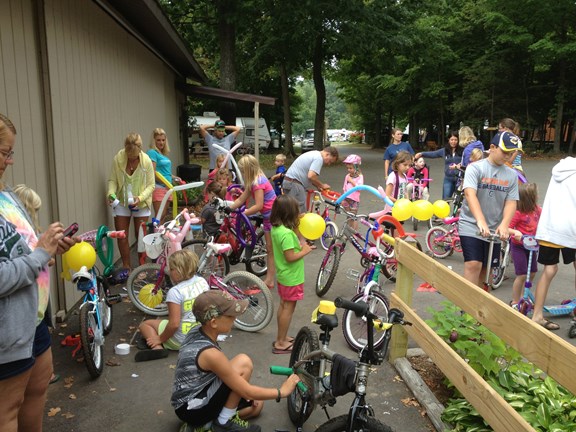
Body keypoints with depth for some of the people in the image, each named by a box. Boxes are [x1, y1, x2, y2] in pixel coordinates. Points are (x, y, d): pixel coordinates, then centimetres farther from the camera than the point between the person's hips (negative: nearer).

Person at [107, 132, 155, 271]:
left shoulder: (146, 161, -17)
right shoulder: (118, 158, -14)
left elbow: (151, 185, -12)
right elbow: (112, 180, -6)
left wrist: (140, 198, -26)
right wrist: (111, 193, -23)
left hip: (141, 203, -1)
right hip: (122, 202, 1)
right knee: (121, 235, 4)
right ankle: (126, 266, 20)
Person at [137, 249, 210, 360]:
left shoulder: (175, 292, -24)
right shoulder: (203, 281, -4)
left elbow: (174, 324, -25)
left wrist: (160, 339, -10)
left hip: (182, 340, -8)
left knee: (145, 324, 9)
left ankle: (157, 348, -12)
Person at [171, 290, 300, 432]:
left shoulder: (197, 332, -5)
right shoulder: (210, 353, -30)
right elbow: (247, 392, -22)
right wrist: (282, 391, -8)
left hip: (194, 398, 9)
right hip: (191, 410, -9)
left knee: (257, 404, 17)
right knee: (243, 362, -22)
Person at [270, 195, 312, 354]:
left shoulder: (276, 228, 0)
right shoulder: (287, 233, -28)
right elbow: (290, 257, -28)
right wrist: (305, 251, -15)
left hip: (283, 275, 9)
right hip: (292, 277, -9)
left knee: (283, 305, 20)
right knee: (289, 308, 3)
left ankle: (281, 337, 33)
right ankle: (281, 343, 13)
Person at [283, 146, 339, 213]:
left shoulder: (314, 154, 20)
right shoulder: (319, 158, -12)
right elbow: (311, 176, -24)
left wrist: (318, 186, 12)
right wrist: (322, 185, -9)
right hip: (294, 183, -11)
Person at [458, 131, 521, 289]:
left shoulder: (511, 175, 4)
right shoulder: (475, 168, -9)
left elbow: (511, 202, -1)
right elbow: (470, 194, -23)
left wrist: (504, 225, -20)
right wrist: (481, 221, -36)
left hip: (494, 229, 5)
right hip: (471, 225, -4)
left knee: (486, 269, 11)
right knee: (473, 265, -16)